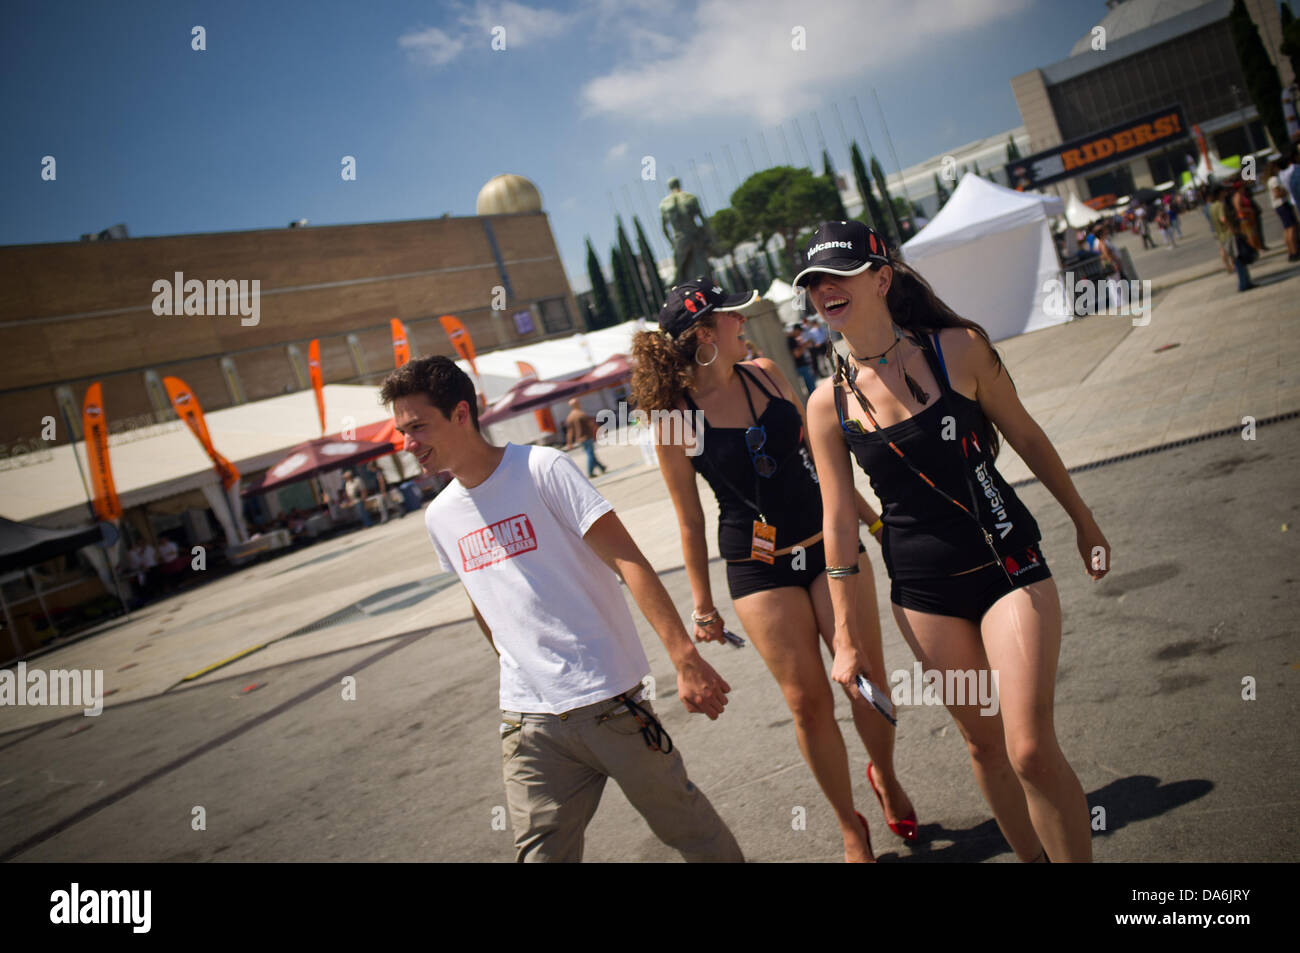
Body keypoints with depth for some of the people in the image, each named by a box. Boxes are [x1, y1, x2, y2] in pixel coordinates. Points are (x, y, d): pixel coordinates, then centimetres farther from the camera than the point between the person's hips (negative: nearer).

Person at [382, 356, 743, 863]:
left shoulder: (541, 468, -10)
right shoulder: (440, 517, 8)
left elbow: (628, 560, -16)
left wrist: (686, 659, -22)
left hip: (607, 701, -4)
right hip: (528, 721, 5)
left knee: (689, 831, 7)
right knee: (541, 852, 3)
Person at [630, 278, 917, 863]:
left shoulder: (764, 374, 2)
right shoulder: (676, 418, -10)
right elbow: (690, 521, -2)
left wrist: (871, 515, 19)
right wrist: (703, 606, 2)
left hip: (828, 542, 3)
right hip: (759, 569, -3)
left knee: (868, 680, 4)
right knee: (808, 700, 2)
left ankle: (885, 777, 34)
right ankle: (850, 825, 22)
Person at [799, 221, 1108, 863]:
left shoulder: (957, 349, -8)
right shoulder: (829, 404, -3)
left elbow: (1026, 436, 5)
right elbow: (840, 525, 1)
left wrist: (1083, 520, 15)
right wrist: (846, 636, 3)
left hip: (1007, 563, -2)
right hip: (923, 591, 2)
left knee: (1031, 749, -8)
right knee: (983, 742, 12)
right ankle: (1031, 857, 34)